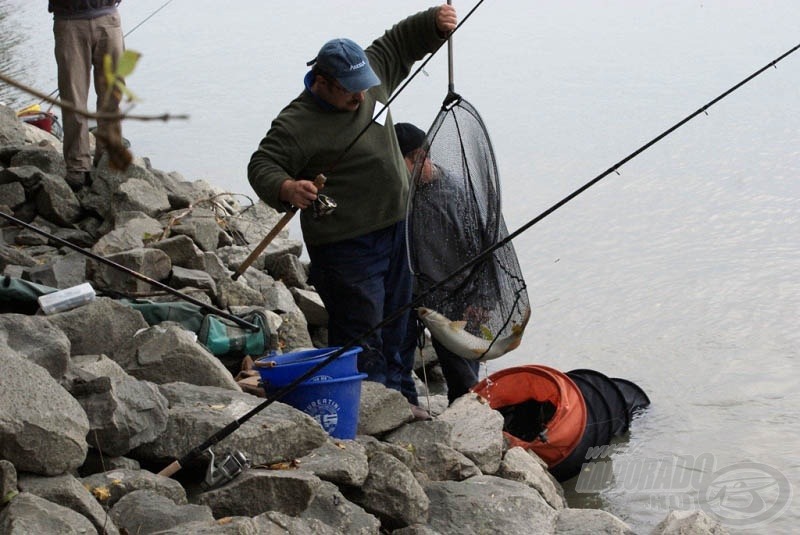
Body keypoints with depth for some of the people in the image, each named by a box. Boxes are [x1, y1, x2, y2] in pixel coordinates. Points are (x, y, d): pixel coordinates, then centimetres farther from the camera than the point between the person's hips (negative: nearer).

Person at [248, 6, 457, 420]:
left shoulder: (369, 77, 2)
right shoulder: (297, 124, -20)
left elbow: (399, 43, 15)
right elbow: (262, 166, -22)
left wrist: (435, 22, -3)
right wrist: (286, 189, -43)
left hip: (393, 231, 8)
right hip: (347, 248, -8)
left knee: (394, 326, 21)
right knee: (362, 338, -7)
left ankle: (399, 400, 36)